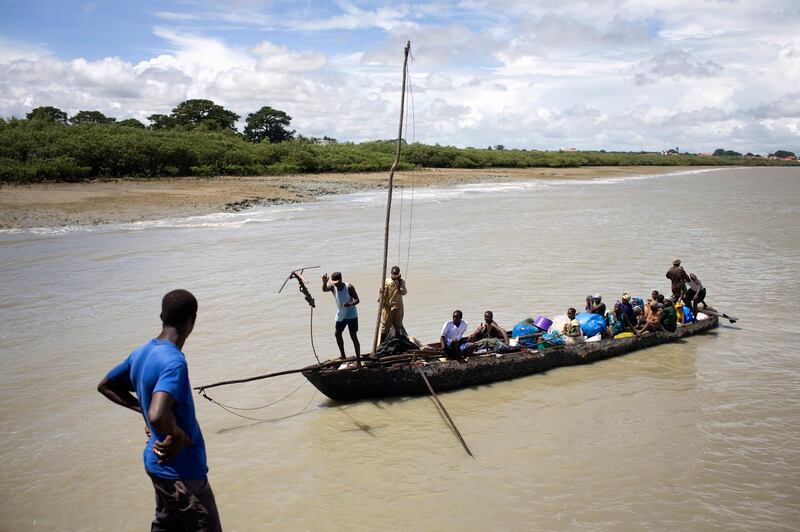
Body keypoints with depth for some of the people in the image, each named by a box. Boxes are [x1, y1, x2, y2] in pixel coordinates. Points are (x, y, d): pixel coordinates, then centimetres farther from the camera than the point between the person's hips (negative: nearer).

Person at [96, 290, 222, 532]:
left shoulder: (141, 353, 1)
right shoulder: (174, 362, -27)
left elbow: (105, 386, 17)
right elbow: (157, 416, -40)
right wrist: (178, 436, -21)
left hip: (157, 463, 9)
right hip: (181, 470, -9)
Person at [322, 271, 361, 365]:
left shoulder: (349, 287, -20)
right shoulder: (333, 287, -9)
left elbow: (357, 300, -19)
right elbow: (324, 289, -28)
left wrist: (350, 304, -40)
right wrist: (324, 282, -50)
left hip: (351, 315, -6)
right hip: (340, 315, 6)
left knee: (354, 337, -7)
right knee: (337, 334, 19)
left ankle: (358, 361, -5)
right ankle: (342, 355, 39)